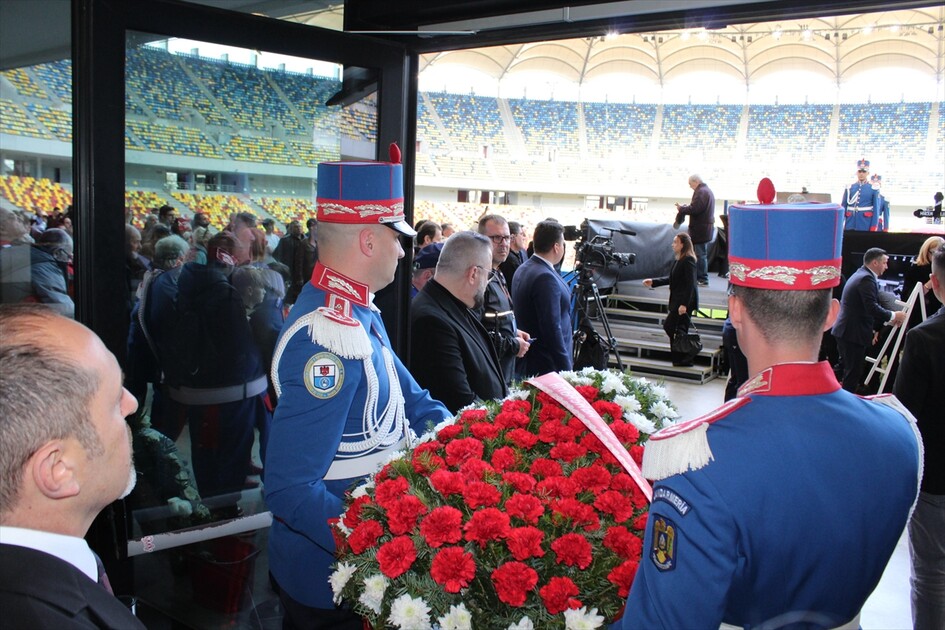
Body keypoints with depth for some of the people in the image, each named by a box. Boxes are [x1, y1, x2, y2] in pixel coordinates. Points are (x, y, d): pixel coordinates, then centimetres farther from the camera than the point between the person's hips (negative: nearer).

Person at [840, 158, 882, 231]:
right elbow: (843, 207, 8)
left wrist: (873, 228, -7)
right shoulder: (849, 188, 9)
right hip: (850, 226, 2)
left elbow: (876, 210, -1)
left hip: (866, 226, -2)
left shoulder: (873, 189, 2)